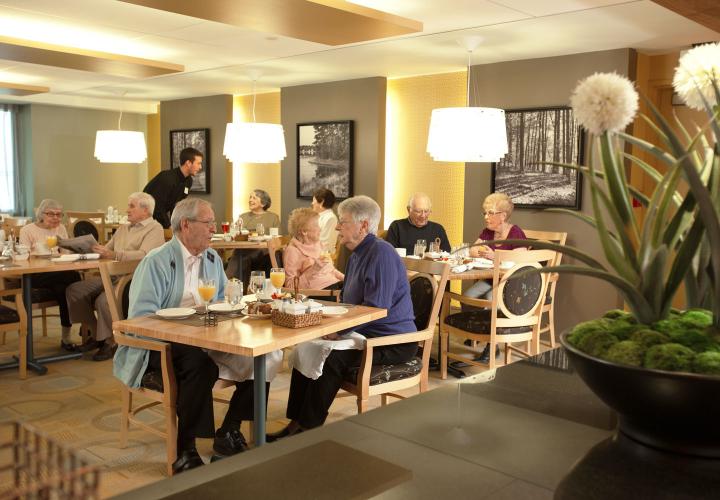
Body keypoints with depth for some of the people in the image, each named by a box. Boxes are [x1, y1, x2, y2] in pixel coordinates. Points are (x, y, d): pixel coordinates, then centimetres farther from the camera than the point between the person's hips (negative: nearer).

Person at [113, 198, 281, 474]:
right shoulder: (157, 261, -9)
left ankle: (228, 432, 3)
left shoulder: (212, 259, 12)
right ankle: (185, 451, -19)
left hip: (202, 339, 7)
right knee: (201, 365, -36)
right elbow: (141, 316, -17)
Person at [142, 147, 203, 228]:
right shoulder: (166, 179, -27)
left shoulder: (188, 181, -2)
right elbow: (156, 207, -27)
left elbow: (177, 206, 5)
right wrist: (170, 226, -24)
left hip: (160, 216, 8)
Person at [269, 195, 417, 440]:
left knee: (331, 358, -25)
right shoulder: (357, 254, 16)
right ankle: (295, 422, 0)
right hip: (365, 334, 10)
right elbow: (348, 303, 24)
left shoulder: (381, 253, -17)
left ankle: (307, 428, -10)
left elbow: (377, 308, -25)